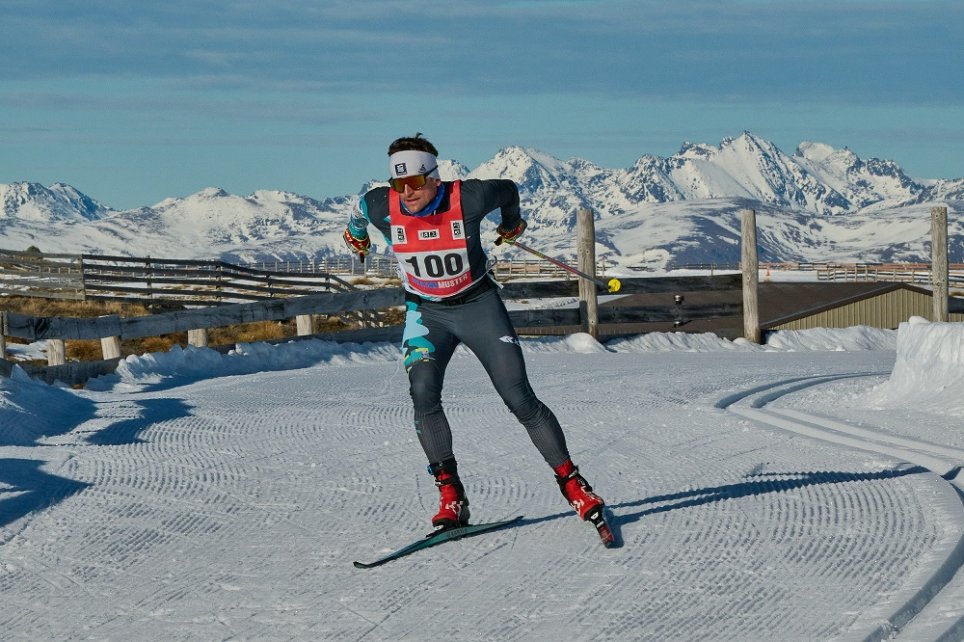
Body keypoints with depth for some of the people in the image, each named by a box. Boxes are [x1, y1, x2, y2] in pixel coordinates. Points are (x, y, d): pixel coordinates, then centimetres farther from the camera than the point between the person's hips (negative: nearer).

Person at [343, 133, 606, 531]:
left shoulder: (469, 198, -23)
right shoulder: (381, 207, -17)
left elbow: (508, 191, 0)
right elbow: (360, 209, 9)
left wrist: (511, 225, 21)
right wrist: (356, 234, 31)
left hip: (479, 305, -1)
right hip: (426, 313, 1)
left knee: (520, 399, -7)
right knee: (423, 394, -22)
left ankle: (571, 482, 7)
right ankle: (451, 497, -15)